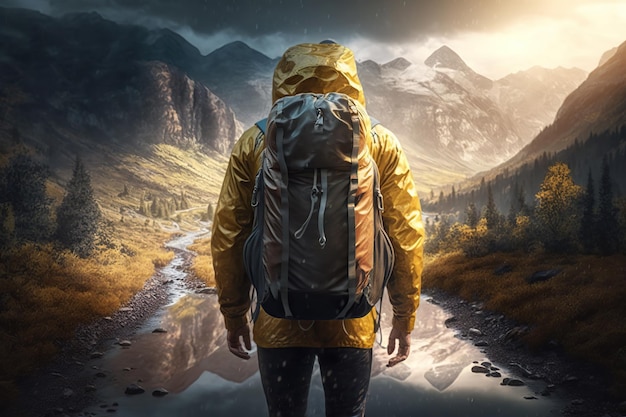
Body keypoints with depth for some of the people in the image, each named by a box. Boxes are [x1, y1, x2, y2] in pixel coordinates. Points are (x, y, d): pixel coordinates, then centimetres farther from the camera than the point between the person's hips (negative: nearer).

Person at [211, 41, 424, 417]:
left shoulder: (254, 143, 0)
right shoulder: (381, 144, -1)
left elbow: (228, 236, 1)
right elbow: (407, 236, -2)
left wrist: (234, 315, 11)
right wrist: (405, 318, 7)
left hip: (278, 319, 0)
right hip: (354, 321, 0)